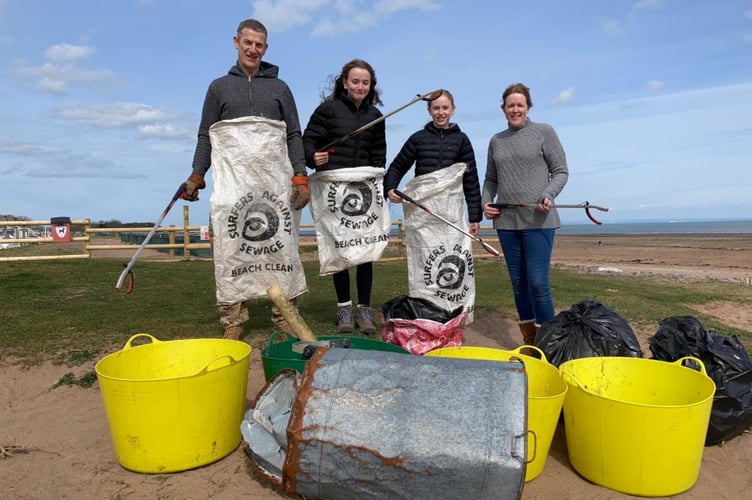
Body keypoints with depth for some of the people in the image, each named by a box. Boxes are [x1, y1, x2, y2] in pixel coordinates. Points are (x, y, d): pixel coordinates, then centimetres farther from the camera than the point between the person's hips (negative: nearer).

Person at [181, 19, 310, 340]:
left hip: (275, 179, 0)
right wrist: (196, 175, 1)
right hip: (232, 177, 0)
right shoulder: (219, 87, 17)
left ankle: (285, 315, 5)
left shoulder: (280, 88, 17)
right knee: (230, 247, -5)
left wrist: (300, 177, -3)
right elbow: (205, 136, 14)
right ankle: (233, 319, 2)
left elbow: (294, 136, 10)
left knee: (281, 245, -3)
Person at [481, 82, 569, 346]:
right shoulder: (496, 141, 14)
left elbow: (561, 171, 1)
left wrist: (548, 195, -16)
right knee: (518, 283, 9)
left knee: (538, 282, -9)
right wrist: (485, 202, 2)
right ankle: (529, 340, 20)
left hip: (538, 220, -4)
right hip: (506, 221, 4)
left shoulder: (544, 132, 3)